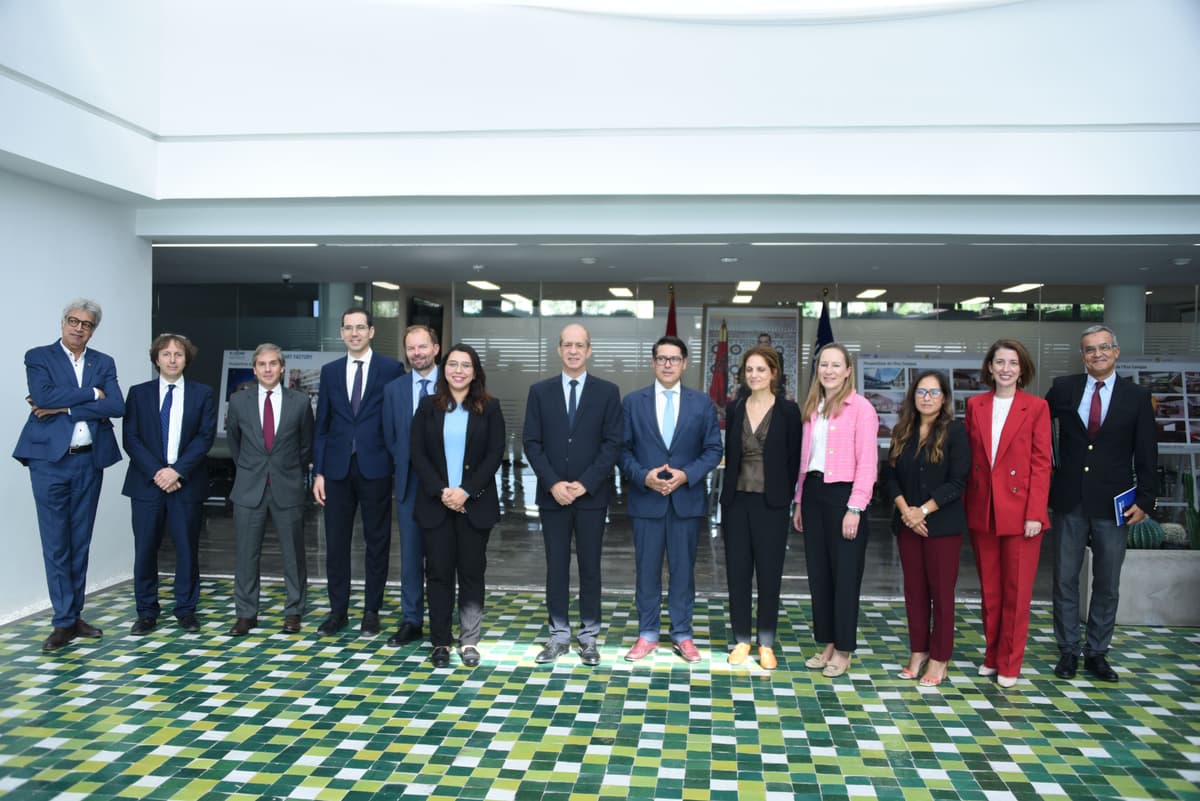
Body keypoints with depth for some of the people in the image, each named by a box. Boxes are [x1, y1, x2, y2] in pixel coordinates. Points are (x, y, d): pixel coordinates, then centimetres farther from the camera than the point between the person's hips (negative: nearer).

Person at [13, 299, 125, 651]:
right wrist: (91, 393, -10)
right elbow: (43, 396, -17)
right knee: (56, 544, 0)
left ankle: (75, 615, 19)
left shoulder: (104, 363, 9)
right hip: (50, 460, -3)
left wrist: (64, 407, -11)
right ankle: (63, 622, 6)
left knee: (80, 542, 9)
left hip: (90, 461, 3)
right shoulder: (38, 357, 2)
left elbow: (116, 407, -6)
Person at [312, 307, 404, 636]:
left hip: (375, 467, -3)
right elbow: (322, 425, 9)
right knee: (336, 542, 8)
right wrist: (318, 472, 4)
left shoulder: (391, 369, -1)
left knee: (377, 542, 6)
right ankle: (338, 610, 21)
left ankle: (372, 611, 18)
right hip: (338, 468, 3)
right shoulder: (330, 371, 10)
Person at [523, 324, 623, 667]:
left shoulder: (607, 391, 1)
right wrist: (553, 484, -10)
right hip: (552, 494, 1)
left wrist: (585, 484, -12)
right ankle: (559, 635, 19)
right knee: (556, 566, 7)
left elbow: (612, 443, -3)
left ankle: (589, 636, 18)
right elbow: (531, 443, 1)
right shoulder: (540, 391, 5)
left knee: (590, 566, 7)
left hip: (591, 494, -1)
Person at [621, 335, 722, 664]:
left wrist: (686, 474, -12)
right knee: (647, 569, 7)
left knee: (683, 569, 8)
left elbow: (713, 449, 2)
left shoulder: (702, 403, 4)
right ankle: (648, 634, 20)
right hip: (646, 498, 0)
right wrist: (643, 476, -14)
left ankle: (683, 634, 21)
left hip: (687, 498, 0)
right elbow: (623, 449, 2)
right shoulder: (633, 401, 3)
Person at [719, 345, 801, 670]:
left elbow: (794, 459, -2)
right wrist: (729, 492, 6)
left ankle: (766, 644, 17)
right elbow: (730, 455, 12)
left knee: (769, 573, 4)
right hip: (737, 500, 3)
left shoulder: (788, 410, -3)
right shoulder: (735, 410, 7)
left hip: (771, 504, -3)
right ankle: (741, 640, 20)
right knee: (737, 571, 7)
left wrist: (784, 498, -5)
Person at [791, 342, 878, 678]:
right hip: (814, 493, 7)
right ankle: (827, 643, 24)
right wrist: (799, 501, 12)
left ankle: (843, 650, 16)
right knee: (818, 572, 12)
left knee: (845, 574, 3)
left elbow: (867, 463, -11)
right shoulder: (812, 408, 12)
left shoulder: (860, 408, -8)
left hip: (843, 494, -6)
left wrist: (854, 508, -15)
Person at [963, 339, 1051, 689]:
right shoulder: (975, 405, 6)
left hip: (1019, 511, -3)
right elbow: (967, 458, 7)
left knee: (1016, 591, 5)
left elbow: (1041, 463, -5)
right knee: (989, 589, 12)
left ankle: (1009, 664, 16)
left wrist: (1035, 513, -12)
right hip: (982, 511, 3)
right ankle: (992, 655, 26)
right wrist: (963, 506, 2)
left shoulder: (1036, 407, -3)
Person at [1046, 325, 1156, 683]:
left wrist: (1145, 499, -4)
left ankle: (1097, 653, 20)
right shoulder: (1063, 388, 3)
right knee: (1065, 579, 6)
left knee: (1107, 583, 8)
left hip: (1112, 505, 0)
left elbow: (1146, 455, 1)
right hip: (1070, 502, 1)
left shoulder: (1136, 396, 2)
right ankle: (1068, 651, 18)